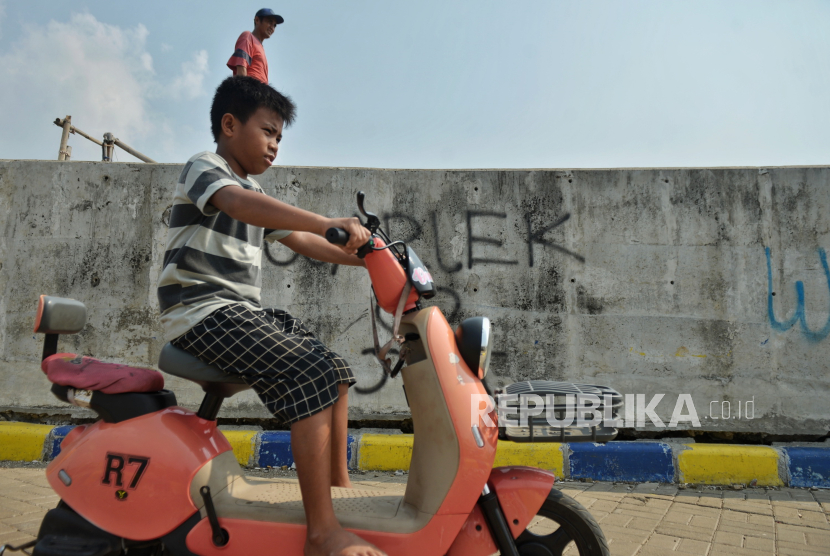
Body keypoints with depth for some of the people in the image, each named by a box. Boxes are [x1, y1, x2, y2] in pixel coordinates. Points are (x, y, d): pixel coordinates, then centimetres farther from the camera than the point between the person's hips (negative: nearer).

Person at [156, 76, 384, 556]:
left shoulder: (256, 192, 23)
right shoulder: (204, 168, -6)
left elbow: (298, 240, 23)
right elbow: (237, 203, -29)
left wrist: (364, 258, 12)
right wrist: (328, 223, -41)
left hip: (244, 310, 10)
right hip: (204, 312, -9)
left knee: (337, 370, 7)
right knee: (312, 375, -26)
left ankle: (339, 484, 15)